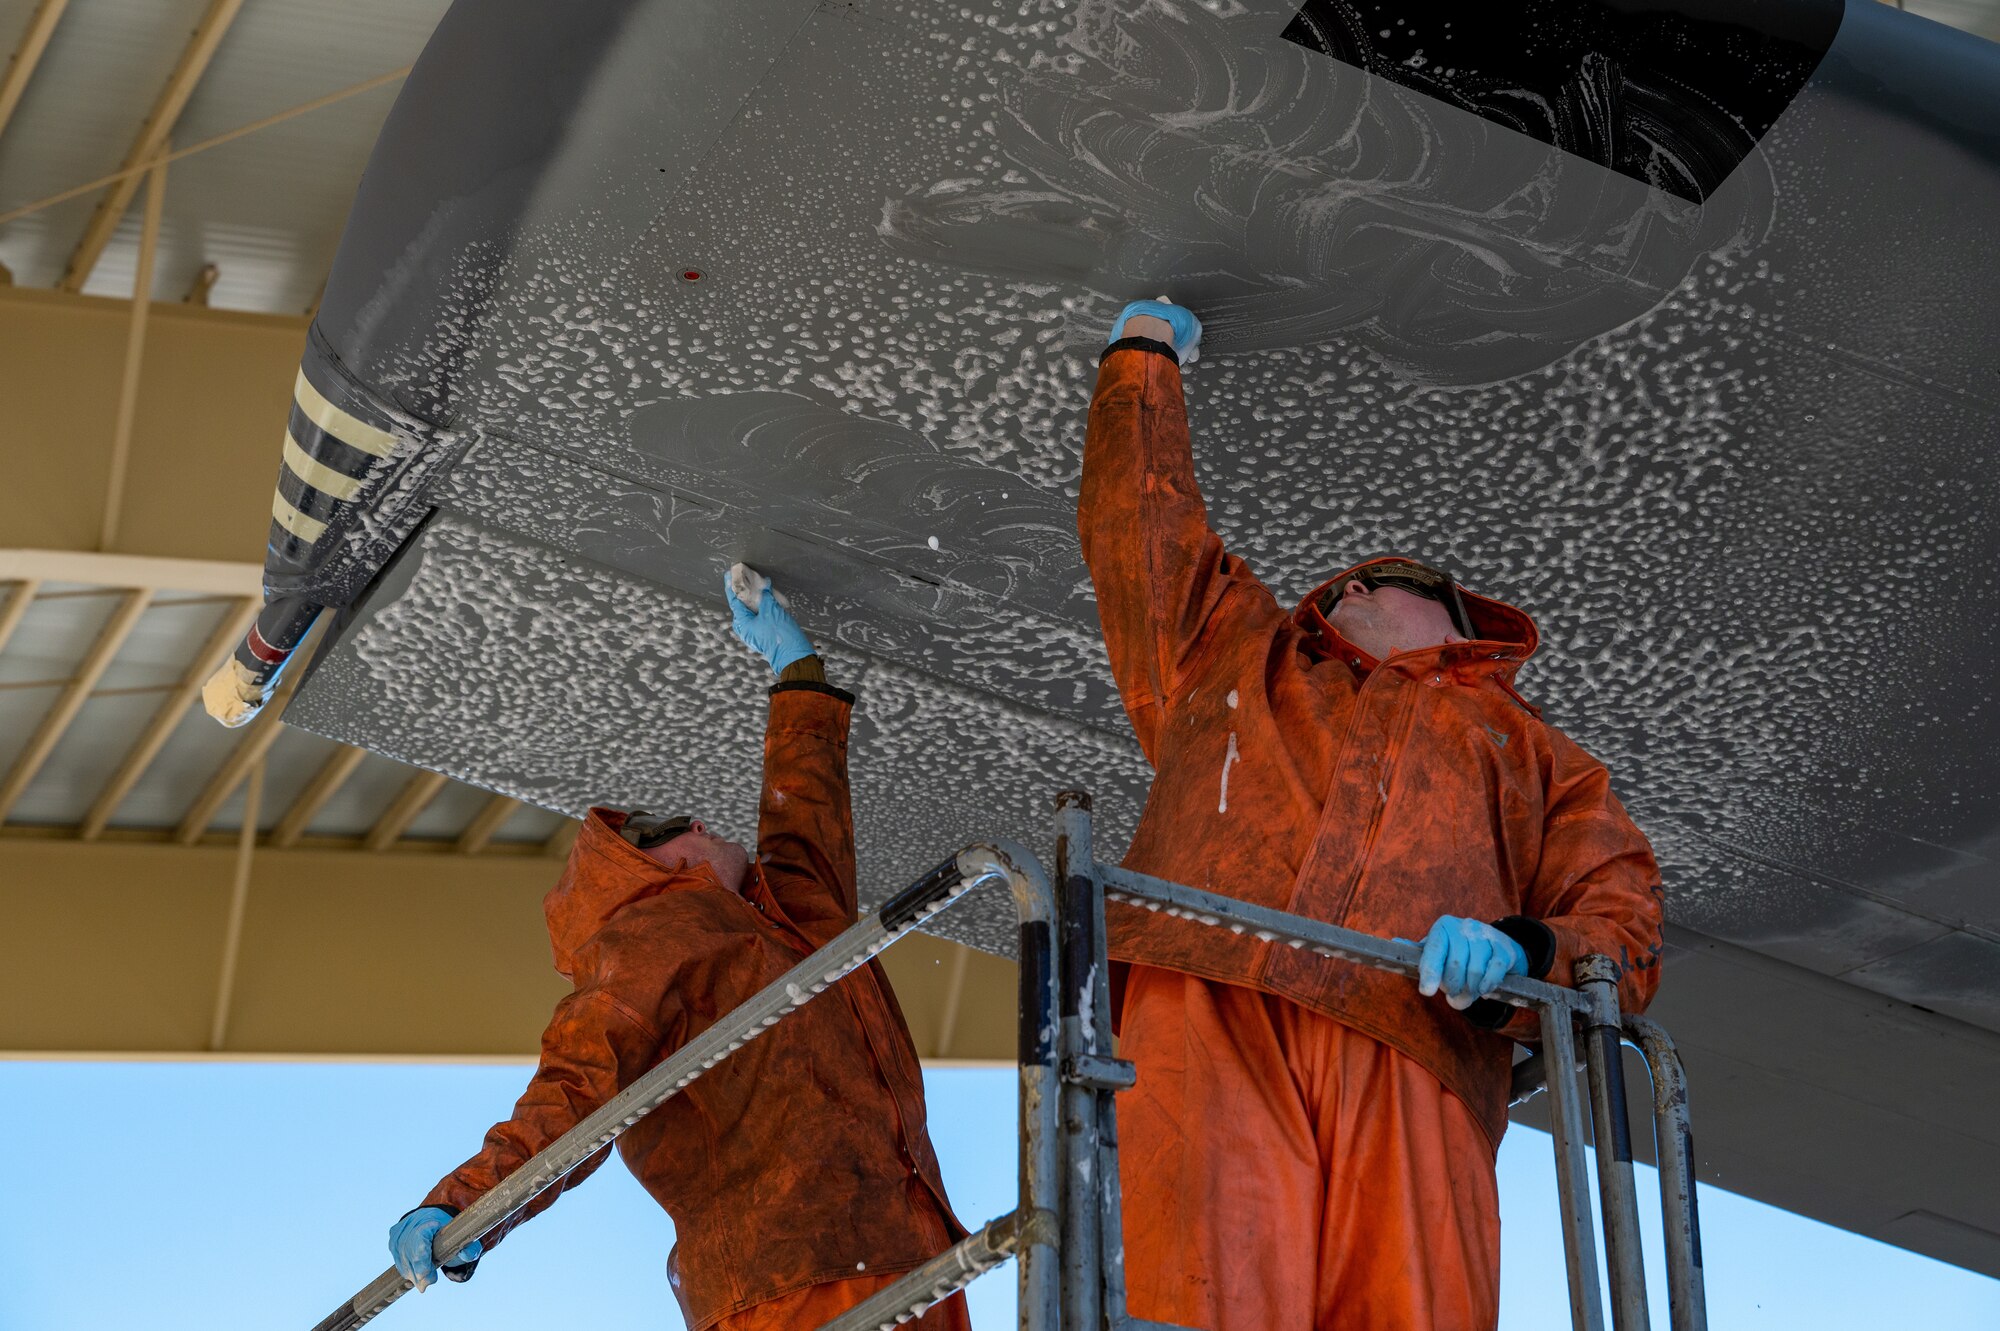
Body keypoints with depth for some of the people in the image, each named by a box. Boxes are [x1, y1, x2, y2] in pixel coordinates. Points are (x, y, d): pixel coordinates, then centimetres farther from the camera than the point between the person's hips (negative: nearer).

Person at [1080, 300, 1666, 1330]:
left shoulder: (1530, 752, 34)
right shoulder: (1235, 654, 39)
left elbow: (1620, 917, 19)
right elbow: (1140, 515, 47)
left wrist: (1524, 953, -3)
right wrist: (1145, 354, 60)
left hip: (1410, 1059, 0)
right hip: (1209, 1012, 0)